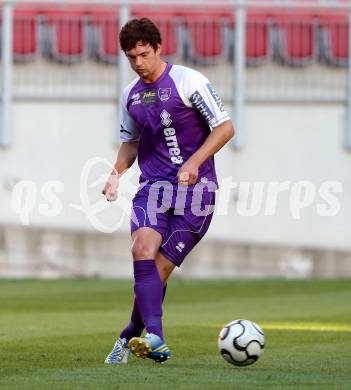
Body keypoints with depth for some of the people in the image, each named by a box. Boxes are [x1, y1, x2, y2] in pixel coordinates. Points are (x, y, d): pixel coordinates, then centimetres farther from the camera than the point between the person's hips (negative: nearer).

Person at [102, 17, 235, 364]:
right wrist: (116, 174, 9)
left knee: (160, 266, -8)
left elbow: (225, 128, -5)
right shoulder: (130, 95, 13)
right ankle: (154, 339, -30)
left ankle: (131, 336, 12)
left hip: (195, 188, -4)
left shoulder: (189, 81, -6)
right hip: (153, 185, 4)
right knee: (143, 248, -23)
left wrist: (194, 163, -17)